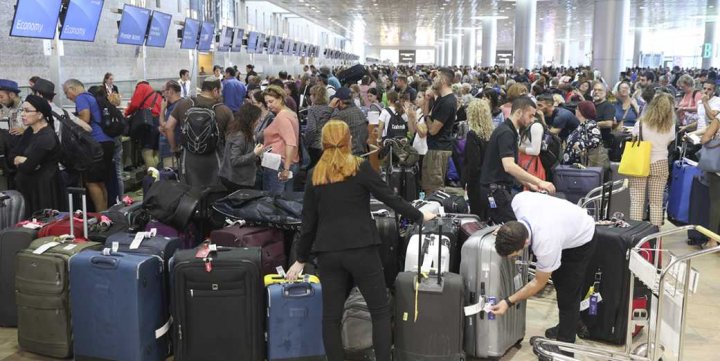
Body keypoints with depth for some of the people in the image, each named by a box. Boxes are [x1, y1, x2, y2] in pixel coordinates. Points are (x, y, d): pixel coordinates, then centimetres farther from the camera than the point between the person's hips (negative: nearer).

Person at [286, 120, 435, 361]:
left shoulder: (314, 175, 6)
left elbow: (308, 221, 8)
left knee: (331, 315, 10)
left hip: (327, 252, 3)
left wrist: (301, 259, 16)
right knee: (380, 310, 8)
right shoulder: (360, 168, -3)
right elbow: (390, 198, 0)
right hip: (360, 249, -3)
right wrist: (419, 217, 14)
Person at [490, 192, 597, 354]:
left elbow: (539, 283, -23)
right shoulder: (519, 201, -32)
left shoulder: (546, 244, -42)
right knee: (559, 281, 19)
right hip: (569, 225, 8)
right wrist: (506, 231, -7)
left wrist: (509, 302, -22)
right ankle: (564, 327, 37)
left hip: (581, 240, -8)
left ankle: (565, 344, 9)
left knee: (568, 294, -5)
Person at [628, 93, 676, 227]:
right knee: (656, 202, 9)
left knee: (636, 201, 1)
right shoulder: (670, 126, -3)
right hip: (660, 165, 2)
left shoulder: (641, 123, -9)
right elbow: (669, 143, 9)